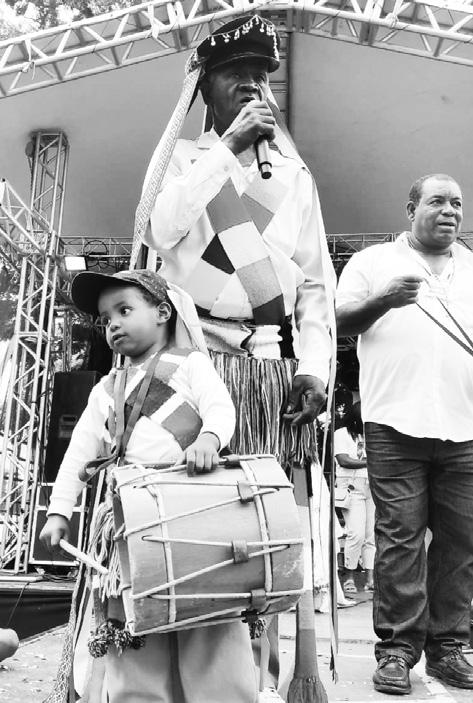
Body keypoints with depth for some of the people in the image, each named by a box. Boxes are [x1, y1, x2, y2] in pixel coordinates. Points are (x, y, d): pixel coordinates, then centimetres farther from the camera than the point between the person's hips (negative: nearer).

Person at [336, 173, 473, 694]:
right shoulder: (373, 261, 11)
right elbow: (338, 321, 3)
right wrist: (383, 300, -12)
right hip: (396, 422, -3)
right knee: (400, 538, -3)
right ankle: (397, 649, 6)